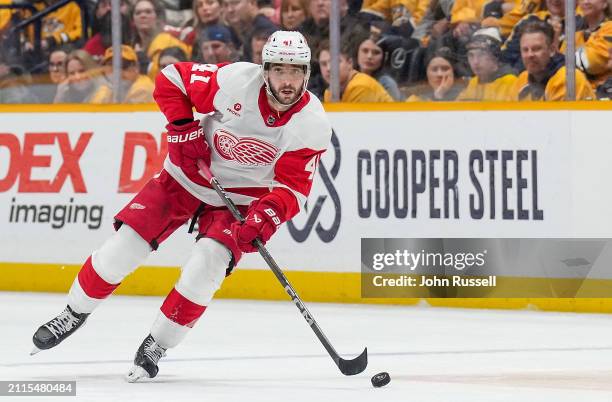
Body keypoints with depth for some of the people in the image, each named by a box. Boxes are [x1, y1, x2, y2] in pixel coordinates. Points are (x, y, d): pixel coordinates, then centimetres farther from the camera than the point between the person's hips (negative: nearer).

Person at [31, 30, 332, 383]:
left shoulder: (313, 125, -20)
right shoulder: (235, 81, -24)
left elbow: (293, 189, -19)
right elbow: (172, 79, -10)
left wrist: (267, 215, -37)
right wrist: (183, 129, -18)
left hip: (241, 195, 0)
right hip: (190, 175, 0)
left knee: (209, 263, -23)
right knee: (123, 246, -6)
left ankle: (157, 346, -6)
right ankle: (75, 314, 19)